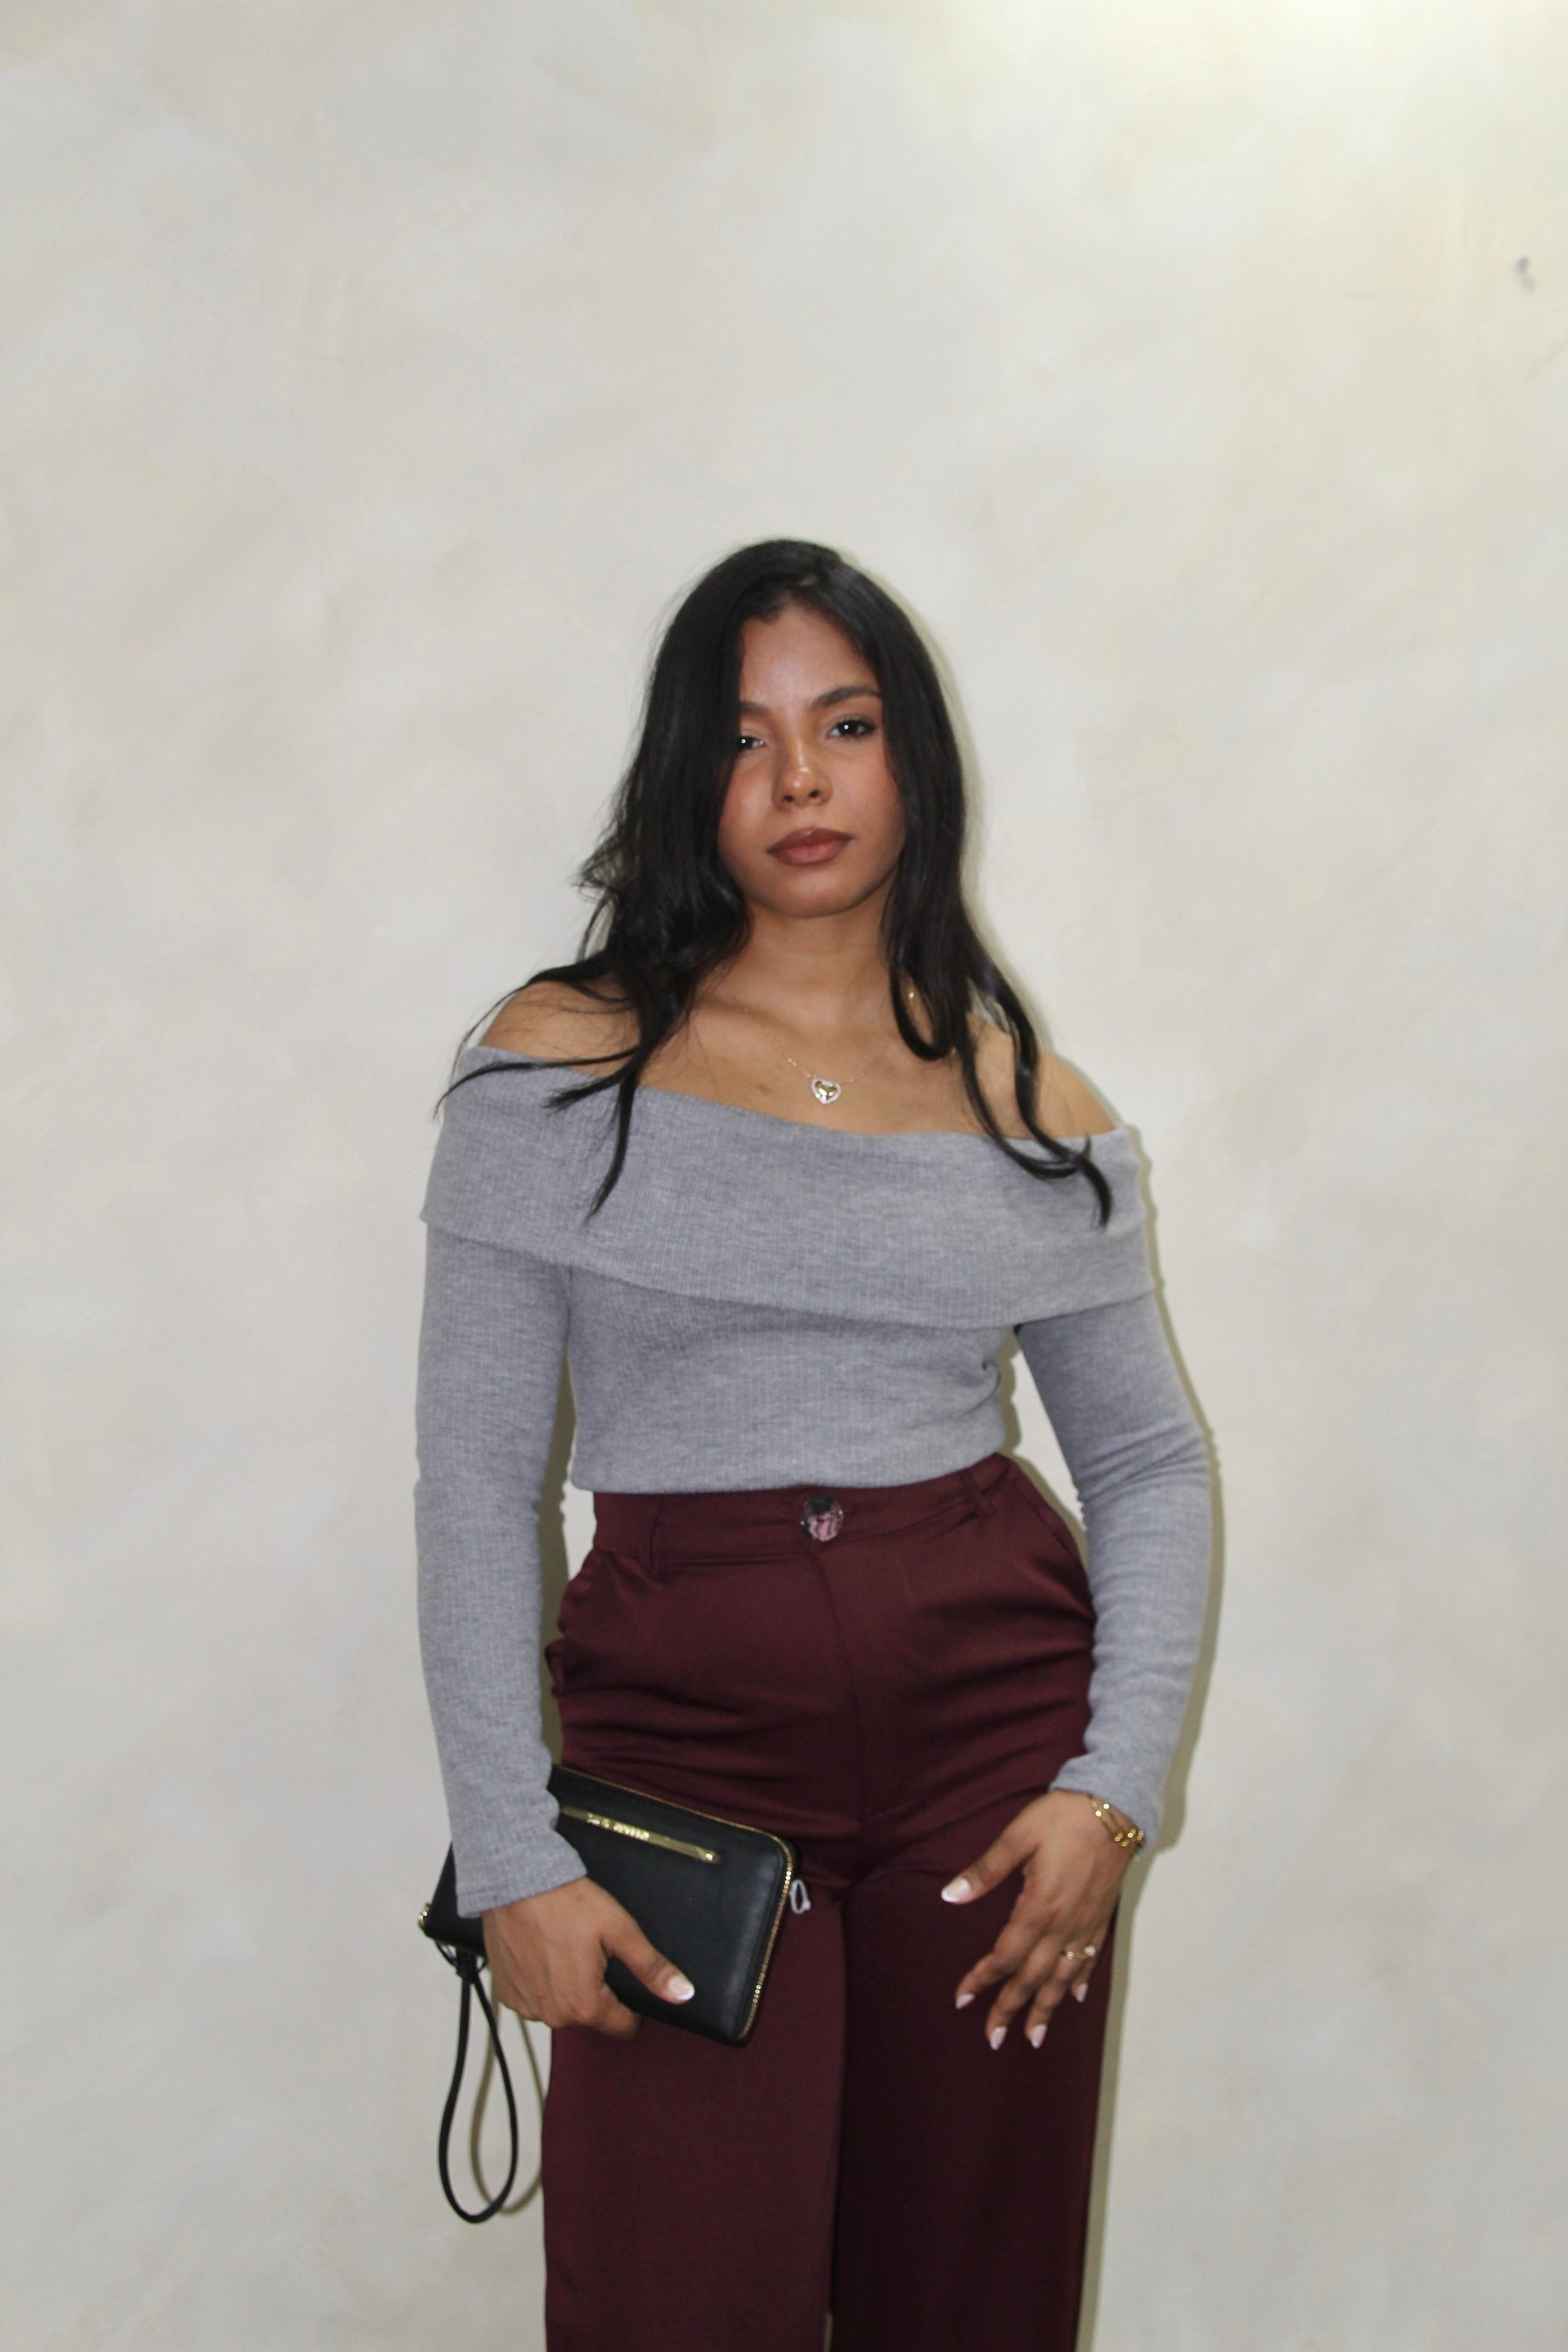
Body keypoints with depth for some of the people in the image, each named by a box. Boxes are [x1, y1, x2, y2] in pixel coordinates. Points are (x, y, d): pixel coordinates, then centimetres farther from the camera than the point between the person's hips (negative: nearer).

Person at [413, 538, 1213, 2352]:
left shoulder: (1031, 1104, 5)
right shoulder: (560, 1063, -2)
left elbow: (1150, 1462, 11)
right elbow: (476, 1484, -4)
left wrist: (1118, 1786, -2)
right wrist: (513, 1862, -9)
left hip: (993, 1723, 2)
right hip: (684, 1741, -2)